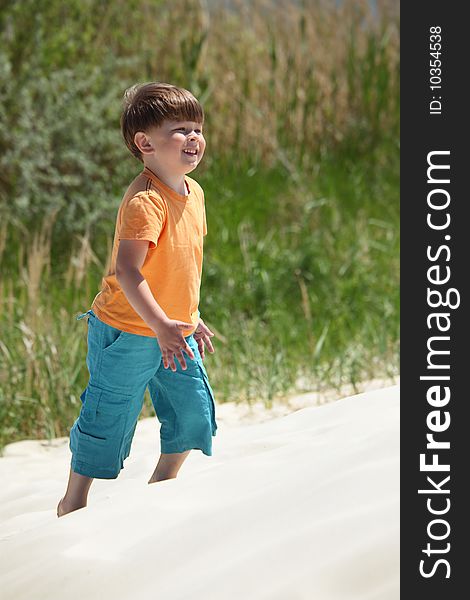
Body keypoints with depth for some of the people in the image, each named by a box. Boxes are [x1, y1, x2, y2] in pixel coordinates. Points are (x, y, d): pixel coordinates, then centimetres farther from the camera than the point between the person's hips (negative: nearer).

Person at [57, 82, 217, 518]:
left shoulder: (193, 192, 6)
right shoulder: (145, 200, -24)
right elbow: (127, 271, -31)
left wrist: (191, 318, 20)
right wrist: (161, 326, -37)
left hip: (172, 331, 8)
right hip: (127, 334, -8)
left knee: (194, 411, 11)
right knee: (107, 418, 3)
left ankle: (163, 485, 33)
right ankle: (74, 504, 21)